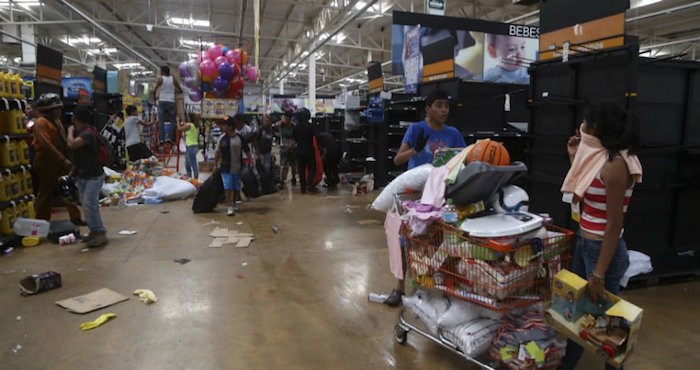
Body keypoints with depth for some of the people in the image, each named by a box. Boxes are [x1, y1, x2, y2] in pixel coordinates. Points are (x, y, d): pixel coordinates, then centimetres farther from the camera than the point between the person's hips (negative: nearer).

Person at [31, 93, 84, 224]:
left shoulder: (57, 121, 15)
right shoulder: (41, 123, -12)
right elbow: (47, 145, -22)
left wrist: (67, 158, 5)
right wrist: (63, 160, -26)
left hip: (61, 163, 8)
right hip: (47, 164, -8)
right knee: (46, 194, 1)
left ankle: (75, 218, 17)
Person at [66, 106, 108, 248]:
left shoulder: (87, 133, -22)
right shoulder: (79, 132, 8)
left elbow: (72, 144, -35)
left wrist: (71, 130, -20)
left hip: (93, 176, -10)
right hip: (82, 175, 10)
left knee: (89, 204, -15)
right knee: (85, 204, 11)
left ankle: (101, 234, -10)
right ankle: (94, 231, 20)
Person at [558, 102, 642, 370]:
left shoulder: (614, 165, -21)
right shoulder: (599, 157, 4)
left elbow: (614, 224, -22)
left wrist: (599, 274, -20)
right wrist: (575, 158, 9)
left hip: (603, 249, -9)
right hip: (584, 242, 9)